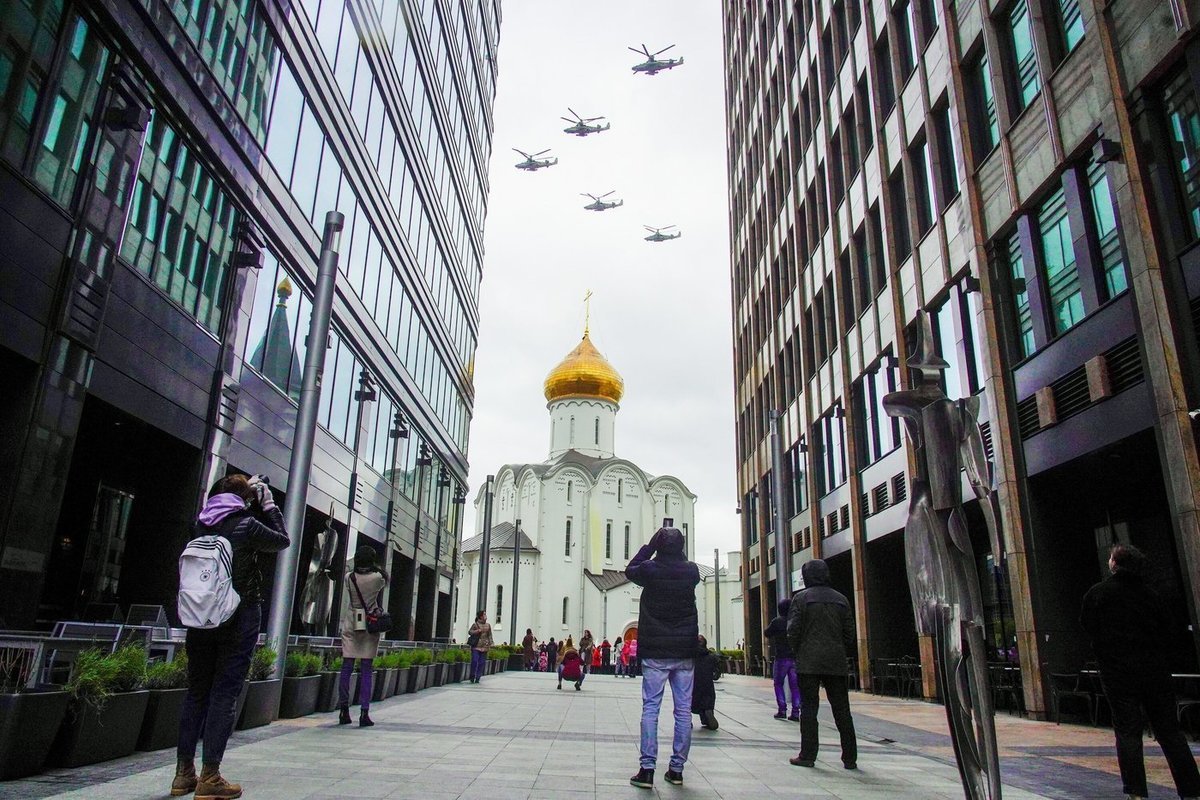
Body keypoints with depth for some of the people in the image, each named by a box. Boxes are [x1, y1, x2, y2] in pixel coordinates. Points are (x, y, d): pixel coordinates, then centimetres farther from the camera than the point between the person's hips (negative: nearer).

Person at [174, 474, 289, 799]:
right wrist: (268, 505, 8)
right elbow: (283, 541, 2)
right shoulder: (246, 525, -13)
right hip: (239, 618, -6)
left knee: (196, 691, 14)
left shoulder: (201, 524, 3)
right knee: (224, 694, -1)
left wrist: (254, 504, 19)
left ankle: (184, 772, 19)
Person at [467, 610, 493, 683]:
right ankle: (472, 676, 8)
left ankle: (477, 678, 10)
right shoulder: (476, 624, 1)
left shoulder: (488, 625, 12)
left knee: (481, 663, 2)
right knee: (474, 661, -9)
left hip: (484, 647, 4)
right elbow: (470, 632, -4)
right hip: (476, 647, -3)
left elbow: (490, 636, 13)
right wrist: (478, 631, -17)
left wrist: (490, 644, 5)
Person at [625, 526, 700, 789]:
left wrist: (650, 545, 10)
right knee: (683, 710, 8)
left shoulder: (649, 569, -9)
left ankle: (647, 769, 0)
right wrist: (678, 552, 14)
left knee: (650, 708, 2)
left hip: (655, 651, -2)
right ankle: (677, 768, 14)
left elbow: (630, 570, 13)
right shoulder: (691, 571, -1)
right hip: (685, 652, 2)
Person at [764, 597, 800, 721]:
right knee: (795, 685, 7)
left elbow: (766, 634, 3)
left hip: (781, 658, -3)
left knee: (778, 684, 10)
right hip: (796, 658, 3)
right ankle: (795, 712, 3)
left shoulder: (777, 621, -9)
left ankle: (782, 710, 2)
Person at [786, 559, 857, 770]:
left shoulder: (801, 598, -4)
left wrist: (797, 652, 7)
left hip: (809, 662, -4)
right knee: (842, 709, 8)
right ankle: (850, 758, 11)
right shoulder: (840, 599, 9)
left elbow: (793, 631, -8)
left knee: (809, 708, 2)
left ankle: (807, 755, 3)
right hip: (836, 663, 4)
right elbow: (849, 633, 10)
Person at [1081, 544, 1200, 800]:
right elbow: (1165, 631, 8)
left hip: (1118, 671, -4)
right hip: (1155, 670, 4)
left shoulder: (1097, 593, -6)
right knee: (1169, 731, 10)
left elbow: (1088, 627, 0)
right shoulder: (1149, 592, 5)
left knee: (1127, 732, 1)